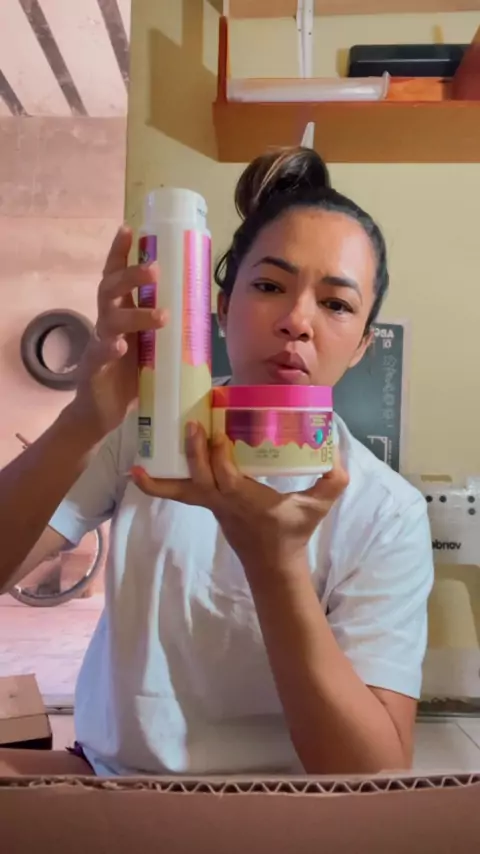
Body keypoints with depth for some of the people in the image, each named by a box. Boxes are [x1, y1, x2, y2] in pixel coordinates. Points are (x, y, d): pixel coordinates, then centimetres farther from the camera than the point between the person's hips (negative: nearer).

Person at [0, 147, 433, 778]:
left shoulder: (388, 514, -12)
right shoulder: (142, 427, -6)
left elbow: (379, 778, -16)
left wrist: (275, 560, -31)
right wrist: (81, 427, -32)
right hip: (110, 771, 1)